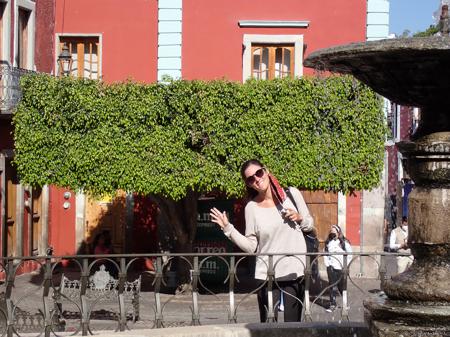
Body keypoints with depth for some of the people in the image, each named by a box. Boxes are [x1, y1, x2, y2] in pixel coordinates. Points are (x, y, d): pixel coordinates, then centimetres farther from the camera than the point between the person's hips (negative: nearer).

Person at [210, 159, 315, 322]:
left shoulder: (292, 194, 3)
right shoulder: (251, 207, -1)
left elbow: (310, 225, 14)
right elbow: (250, 246, -1)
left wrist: (299, 218, -6)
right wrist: (228, 228, -10)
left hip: (295, 271, 1)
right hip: (267, 275, -1)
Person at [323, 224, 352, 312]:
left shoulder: (344, 242, -2)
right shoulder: (328, 242, 8)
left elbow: (349, 255, 0)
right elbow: (325, 254, 15)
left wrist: (345, 265, -5)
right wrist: (327, 264, 4)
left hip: (341, 268, -2)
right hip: (331, 268, 2)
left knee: (341, 286, 5)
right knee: (332, 285, -2)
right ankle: (332, 304, 0)